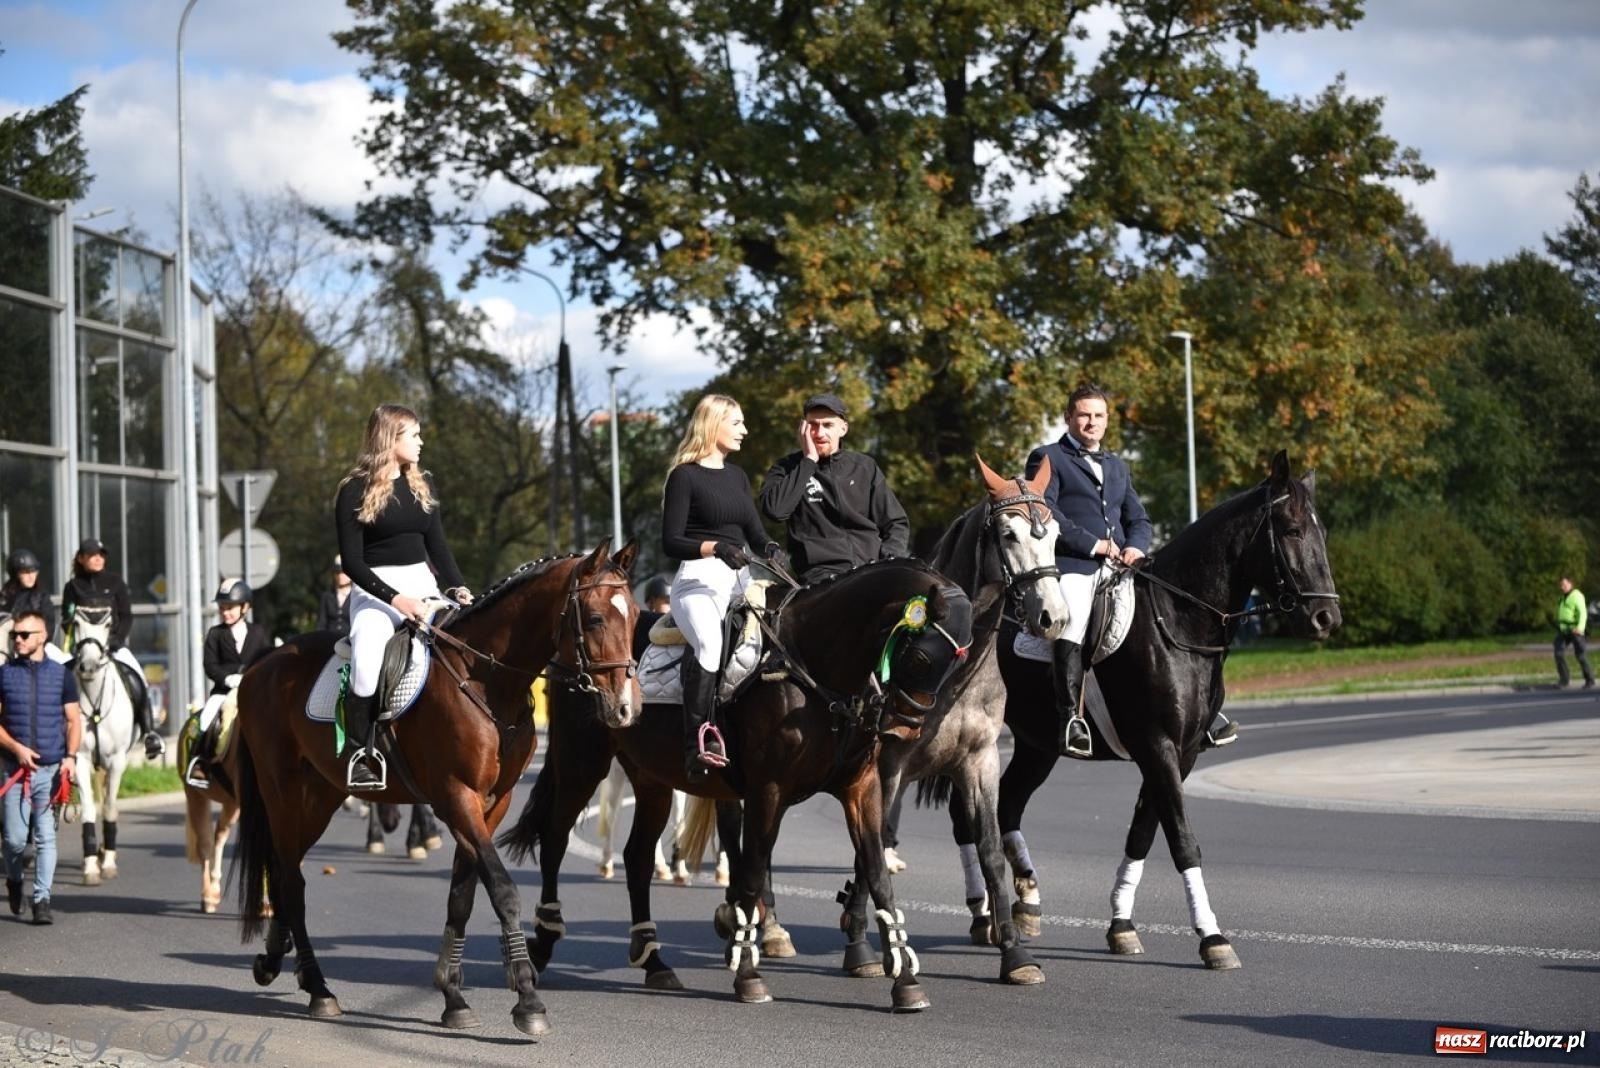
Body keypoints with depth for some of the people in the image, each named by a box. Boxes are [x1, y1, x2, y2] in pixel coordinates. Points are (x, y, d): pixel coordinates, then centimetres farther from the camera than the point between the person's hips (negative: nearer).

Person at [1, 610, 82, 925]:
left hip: (51, 769, 0)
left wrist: (70, 756, -8)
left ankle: (42, 899, 2)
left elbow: (73, 720, 6)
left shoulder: (61, 675, 5)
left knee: (46, 836, -2)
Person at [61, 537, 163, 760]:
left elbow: (126, 616, 6)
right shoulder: (73, 587, 8)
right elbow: (67, 622, 6)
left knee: (137, 681, -20)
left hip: (114, 643, 0)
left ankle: (149, 733, -16)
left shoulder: (114, 581, 9)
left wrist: (116, 639, -10)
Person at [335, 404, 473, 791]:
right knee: (367, 655, -31)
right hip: (375, 589, -5)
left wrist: (458, 588, -2)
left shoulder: (423, 485, 13)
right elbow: (352, 560, -7)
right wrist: (395, 599, -19)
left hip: (423, 585, 5)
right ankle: (358, 751, -22)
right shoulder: (354, 491, -3)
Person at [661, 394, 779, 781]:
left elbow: (754, 530, 16)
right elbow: (670, 543, -5)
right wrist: (715, 548, -21)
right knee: (709, 644, -34)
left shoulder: (737, 476, 21)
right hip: (699, 579, -8)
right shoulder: (685, 476, 0)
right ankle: (698, 742, -38)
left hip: (741, 577, 8)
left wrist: (769, 547, -7)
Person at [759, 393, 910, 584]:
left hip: (874, 568, 3)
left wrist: (889, 562, -1)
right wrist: (809, 460, -3)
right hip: (821, 571, -3)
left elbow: (897, 523, 19)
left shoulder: (864, 466, 18)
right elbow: (775, 509, -10)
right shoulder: (788, 468, 12)